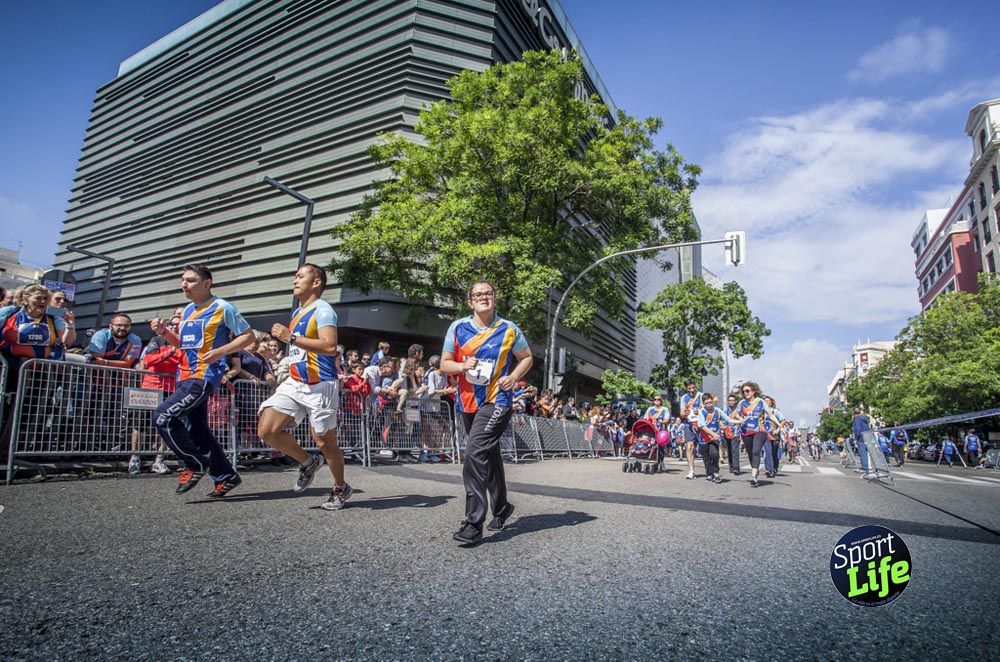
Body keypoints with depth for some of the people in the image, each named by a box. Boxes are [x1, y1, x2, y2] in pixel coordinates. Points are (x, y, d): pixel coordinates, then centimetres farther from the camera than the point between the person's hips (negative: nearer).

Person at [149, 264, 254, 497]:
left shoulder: (222, 307, -7)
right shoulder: (188, 310, 16)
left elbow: (248, 336, -6)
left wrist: (220, 351, -17)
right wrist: (164, 332, 9)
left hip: (204, 377, -9)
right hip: (185, 377, 9)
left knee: (163, 416, -18)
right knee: (197, 430, 10)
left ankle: (194, 465, -1)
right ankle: (226, 476, 21)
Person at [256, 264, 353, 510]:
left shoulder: (322, 310, -12)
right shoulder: (297, 312, 16)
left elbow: (330, 347, -27)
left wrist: (291, 337, -26)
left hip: (320, 386, -8)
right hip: (294, 383, 8)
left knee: (325, 443, 2)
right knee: (267, 430, -7)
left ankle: (341, 489, 26)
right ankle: (308, 462, 16)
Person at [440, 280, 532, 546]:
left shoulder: (509, 329, -2)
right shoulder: (458, 328, 2)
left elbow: (526, 358, 10)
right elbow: (444, 365, 4)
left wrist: (513, 377, -8)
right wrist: (463, 366, -16)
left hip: (497, 401, -4)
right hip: (468, 402, 5)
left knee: (475, 453, -20)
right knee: (489, 455, 19)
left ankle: (474, 523, -13)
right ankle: (501, 507, 38)